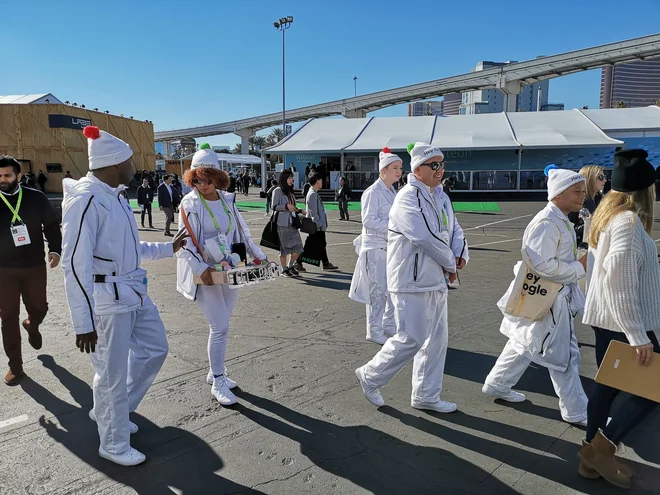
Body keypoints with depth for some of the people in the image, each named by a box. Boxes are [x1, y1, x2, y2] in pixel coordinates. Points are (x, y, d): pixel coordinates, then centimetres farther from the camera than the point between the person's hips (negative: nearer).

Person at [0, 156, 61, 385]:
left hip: (35, 266, 1)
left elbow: (52, 225, 4)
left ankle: (32, 326, 51)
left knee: (39, 308, 13)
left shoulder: (36, 198, -4)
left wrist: (55, 250, -8)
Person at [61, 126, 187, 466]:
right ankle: (113, 444, 28)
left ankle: (109, 411, 39)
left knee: (155, 350, 20)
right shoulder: (84, 199, -19)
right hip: (106, 300, -9)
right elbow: (75, 264, -22)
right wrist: (83, 322, -23)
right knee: (113, 375, 5)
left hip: (134, 293, 10)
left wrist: (168, 248, 23)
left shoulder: (115, 196, 9)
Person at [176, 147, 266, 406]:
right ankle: (218, 383, 10)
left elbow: (241, 231, 13)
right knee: (220, 327, -5)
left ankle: (215, 372, 33)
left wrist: (258, 255, 9)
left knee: (220, 325, 15)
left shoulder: (227, 199, 5)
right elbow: (185, 243, -14)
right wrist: (202, 269, -26)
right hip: (205, 273, -5)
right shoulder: (190, 204, -11)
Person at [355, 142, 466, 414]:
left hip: (435, 281, 10)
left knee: (436, 339, 14)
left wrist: (453, 258, 2)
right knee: (411, 339, -5)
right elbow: (425, 238, -24)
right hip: (412, 282, -10)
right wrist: (451, 264, -9)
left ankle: (426, 396, 28)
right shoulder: (408, 198, -17)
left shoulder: (433, 197, 14)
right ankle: (370, 376, 18)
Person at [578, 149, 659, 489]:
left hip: (605, 317, 9)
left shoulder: (606, 215, 9)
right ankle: (601, 448, 7)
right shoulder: (628, 221, -20)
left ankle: (595, 456, 26)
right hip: (623, 322, -9)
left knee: (607, 385, 15)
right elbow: (621, 285, -25)